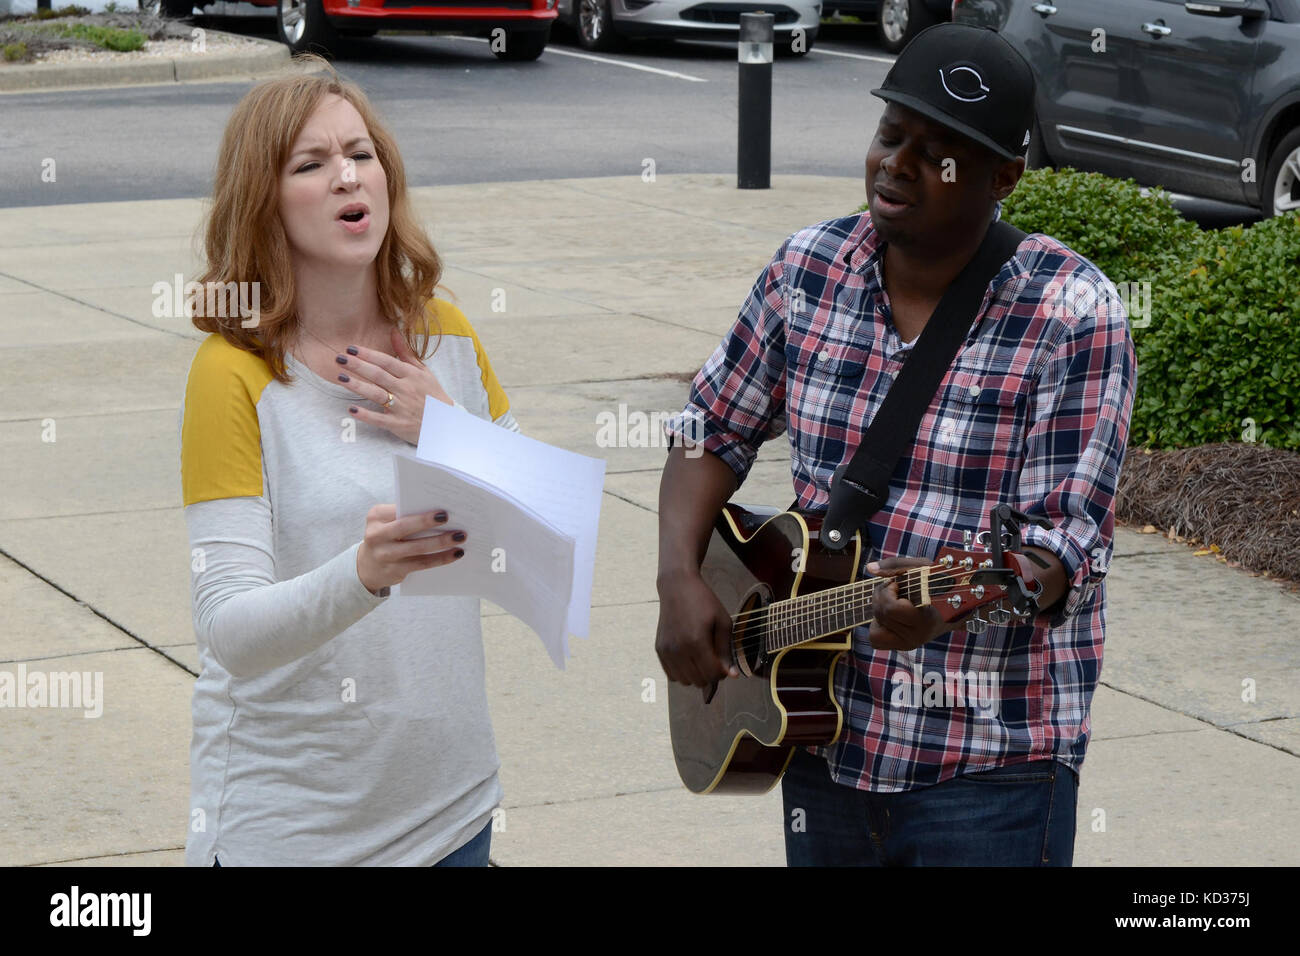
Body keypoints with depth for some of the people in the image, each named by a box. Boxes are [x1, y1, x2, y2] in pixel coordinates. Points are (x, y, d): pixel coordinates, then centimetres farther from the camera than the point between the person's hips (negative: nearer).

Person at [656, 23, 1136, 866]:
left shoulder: (1071, 315, -15)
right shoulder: (808, 269, 1)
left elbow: (1065, 546, -19)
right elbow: (716, 429, 12)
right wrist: (680, 578, -4)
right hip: (822, 735, 5)